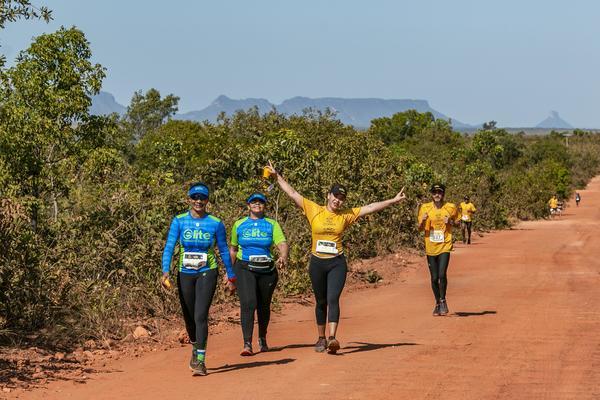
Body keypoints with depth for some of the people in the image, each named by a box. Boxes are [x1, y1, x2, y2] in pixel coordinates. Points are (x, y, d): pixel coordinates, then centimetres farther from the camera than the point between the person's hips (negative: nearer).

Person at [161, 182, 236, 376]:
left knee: (200, 315, -15)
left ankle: (200, 360, -14)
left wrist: (231, 276, 11)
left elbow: (224, 251, 7)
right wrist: (165, 271, -20)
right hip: (185, 274, 2)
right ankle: (195, 348, 41)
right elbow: (169, 247, -7)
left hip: (207, 273, -2)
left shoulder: (216, 223, -3)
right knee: (189, 317, 13)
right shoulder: (179, 221, -2)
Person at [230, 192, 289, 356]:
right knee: (248, 303, -18)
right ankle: (247, 344, -21)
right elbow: (233, 249, 17)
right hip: (244, 269, -1)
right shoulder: (239, 224, 10)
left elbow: (282, 243, -7)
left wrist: (283, 257, -28)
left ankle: (262, 339, 34)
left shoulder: (272, 224, 7)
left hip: (267, 270, 1)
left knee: (264, 306, 11)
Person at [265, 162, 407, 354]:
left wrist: (393, 201, 2)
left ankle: (332, 339, -21)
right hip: (317, 263, 1)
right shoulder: (314, 210, 2)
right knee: (321, 301, 10)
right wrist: (277, 176, 4)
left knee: (333, 299, -13)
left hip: (337, 264, -1)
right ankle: (321, 339, 22)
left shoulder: (346, 215, 4)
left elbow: (370, 207, 5)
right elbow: (292, 193, 4)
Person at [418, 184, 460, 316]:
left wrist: (450, 222, -9)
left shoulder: (451, 208, 0)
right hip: (430, 247, 2)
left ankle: (443, 300, 3)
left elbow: (457, 223, 13)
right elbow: (420, 228, 5)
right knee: (434, 278, 6)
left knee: (442, 275, -17)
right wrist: (423, 221, -16)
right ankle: (437, 303, 24)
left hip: (444, 246, -2)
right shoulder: (425, 208, 1)